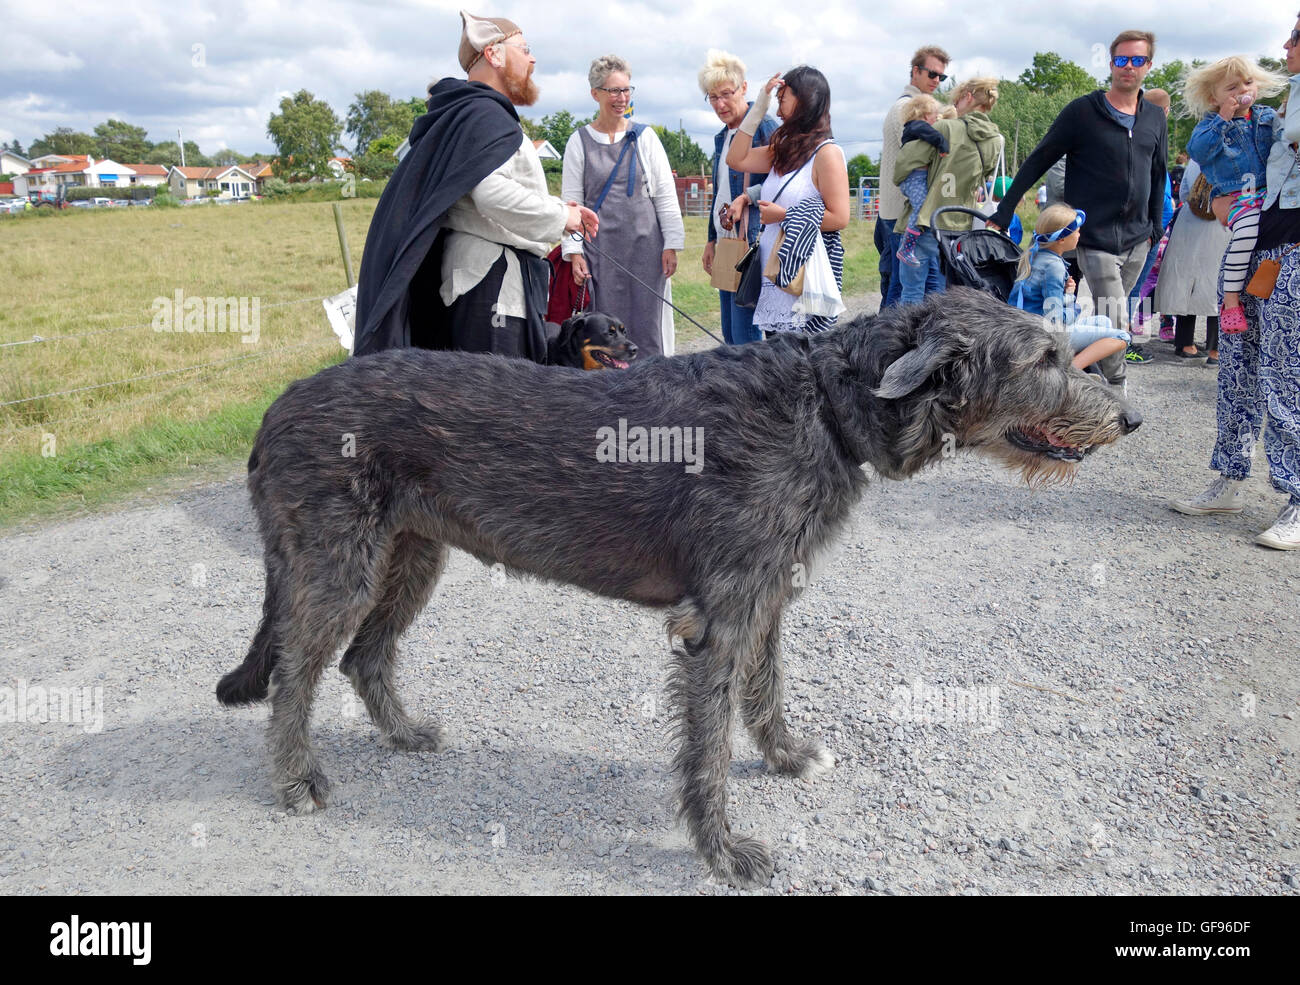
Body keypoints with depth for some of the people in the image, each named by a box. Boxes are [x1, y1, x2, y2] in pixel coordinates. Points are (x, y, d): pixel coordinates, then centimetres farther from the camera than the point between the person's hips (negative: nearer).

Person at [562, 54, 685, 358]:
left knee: (647, 323, -1)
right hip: (601, 248, 0)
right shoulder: (580, 141, 6)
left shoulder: (645, 137, 7)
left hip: (646, 245, 0)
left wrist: (671, 244, 0)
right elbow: (571, 200, 5)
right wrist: (574, 251, -2)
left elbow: (666, 195, 6)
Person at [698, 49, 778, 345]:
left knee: (745, 335, -11)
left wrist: (754, 241, -21)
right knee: (730, 334, 10)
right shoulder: (721, 137, 17)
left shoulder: (763, 127, -9)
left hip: (752, 244, -9)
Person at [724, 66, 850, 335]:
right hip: (773, 271, 8)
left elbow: (840, 217, -15)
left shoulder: (827, 153, -9)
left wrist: (784, 216, -12)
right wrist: (758, 109, 11)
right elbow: (736, 160, 15)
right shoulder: (785, 149, 16)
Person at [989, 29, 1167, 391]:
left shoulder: (1155, 117, 11)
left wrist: (1156, 226, 18)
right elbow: (1037, 162, -4)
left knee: (1108, 320, 9)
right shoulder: (1082, 111, -5)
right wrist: (1002, 215, -8)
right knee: (1114, 323, -10)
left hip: (1137, 239, 5)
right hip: (1096, 238, -5)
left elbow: (1158, 175, 21)